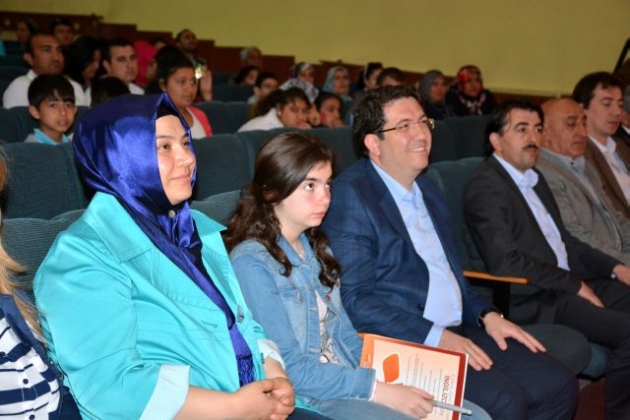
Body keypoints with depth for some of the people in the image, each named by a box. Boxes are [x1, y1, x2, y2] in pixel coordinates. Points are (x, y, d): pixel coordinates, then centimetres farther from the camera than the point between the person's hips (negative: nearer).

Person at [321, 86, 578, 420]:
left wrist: (486, 315, 6)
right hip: (402, 342, -8)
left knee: (558, 386, -3)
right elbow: (354, 298, -17)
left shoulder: (428, 192, 17)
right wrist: (434, 336, -19)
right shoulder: (349, 195, -10)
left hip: (458, 332, 8)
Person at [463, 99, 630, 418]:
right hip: (533, 299, -9)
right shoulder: (486, 187, -13)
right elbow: (504, 261, -21)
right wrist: (574, 284, -16)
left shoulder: (534, 177, 17)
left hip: (570, 281, 10)